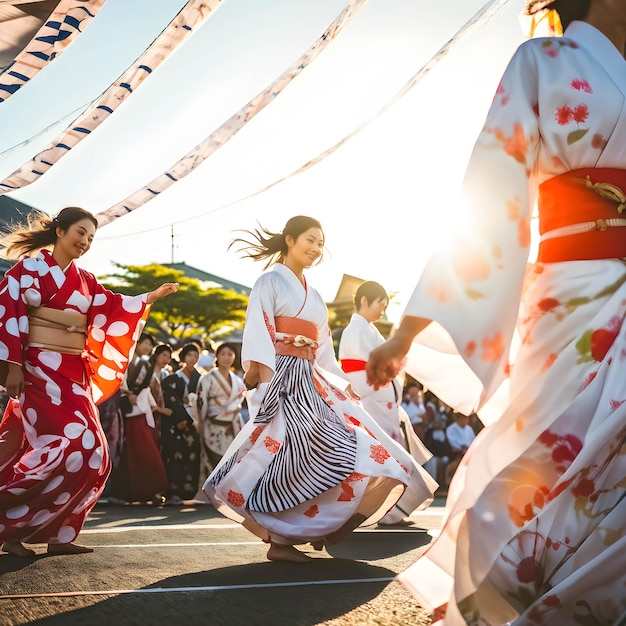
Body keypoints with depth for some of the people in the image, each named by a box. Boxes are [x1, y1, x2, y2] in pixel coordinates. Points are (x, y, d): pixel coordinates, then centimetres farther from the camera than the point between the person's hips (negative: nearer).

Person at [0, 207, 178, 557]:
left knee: (91, 455, 1)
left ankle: (57, 533, 9)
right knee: (73, 447, -17)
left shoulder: (86, 281, 16)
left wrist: (151, 297, -10)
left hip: (74, 374, 7)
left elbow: (113, 308, 2)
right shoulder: (30, 266, -1)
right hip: (40, 369, -7)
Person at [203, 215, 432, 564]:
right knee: (306, 450, -20)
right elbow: (258, 329, -9)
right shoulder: (271, 282, 4)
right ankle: (280, 539, -11)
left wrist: (342, 386, 19)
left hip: (310, 381, 8)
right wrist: (256, 369, -23)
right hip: (281, 378, -8)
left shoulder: (314, 296, 25)